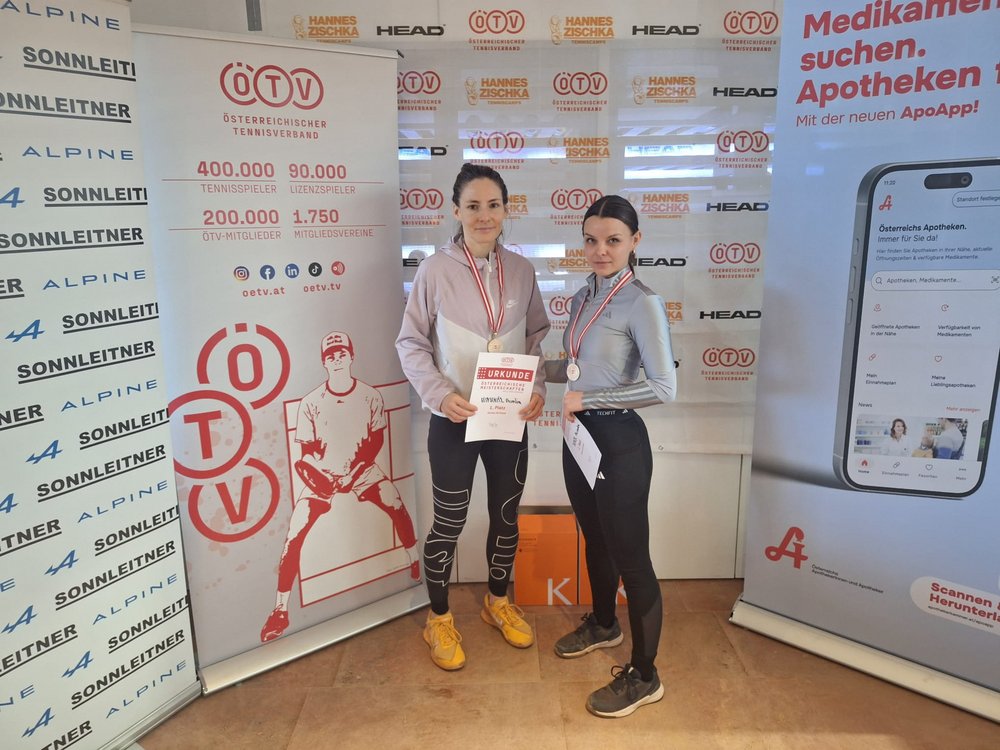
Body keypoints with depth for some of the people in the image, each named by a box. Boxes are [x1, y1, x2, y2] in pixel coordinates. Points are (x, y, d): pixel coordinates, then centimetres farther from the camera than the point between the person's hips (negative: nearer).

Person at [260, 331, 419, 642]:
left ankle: (418, 568, 17)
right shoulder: (311, 402, -12)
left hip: (361, 468, 2)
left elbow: (376, 440, -4)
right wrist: (321, 474, -21)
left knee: (398, 509, -9)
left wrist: (353, 470, -16)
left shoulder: (370, 395, -9)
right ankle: (280, 611, 2)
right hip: (323, 474, -1)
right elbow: (307, 449, -6)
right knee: (294, 535, -10)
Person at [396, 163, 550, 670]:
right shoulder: (435, 271, -11)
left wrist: (537, 387, -6)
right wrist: (440, 395, -19)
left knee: (506, 516, 19)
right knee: (449, 523, 11)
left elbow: (537, 336, 9)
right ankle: (439, 619, 34)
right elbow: (410, 344, -6)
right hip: (455, 421, -4)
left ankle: (498, 601, 43)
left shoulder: (521, 271, 0)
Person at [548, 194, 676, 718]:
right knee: (595, 539, 25)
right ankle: (603, 624, 49)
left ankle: (644, 677, 22)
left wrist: (588, 399, -21)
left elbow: (664, 387, -23)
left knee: (630, 556, 4)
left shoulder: (642, 304, -16)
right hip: (580, 434, 8)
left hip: (619, 440, -8)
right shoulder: (583, 297, 7)